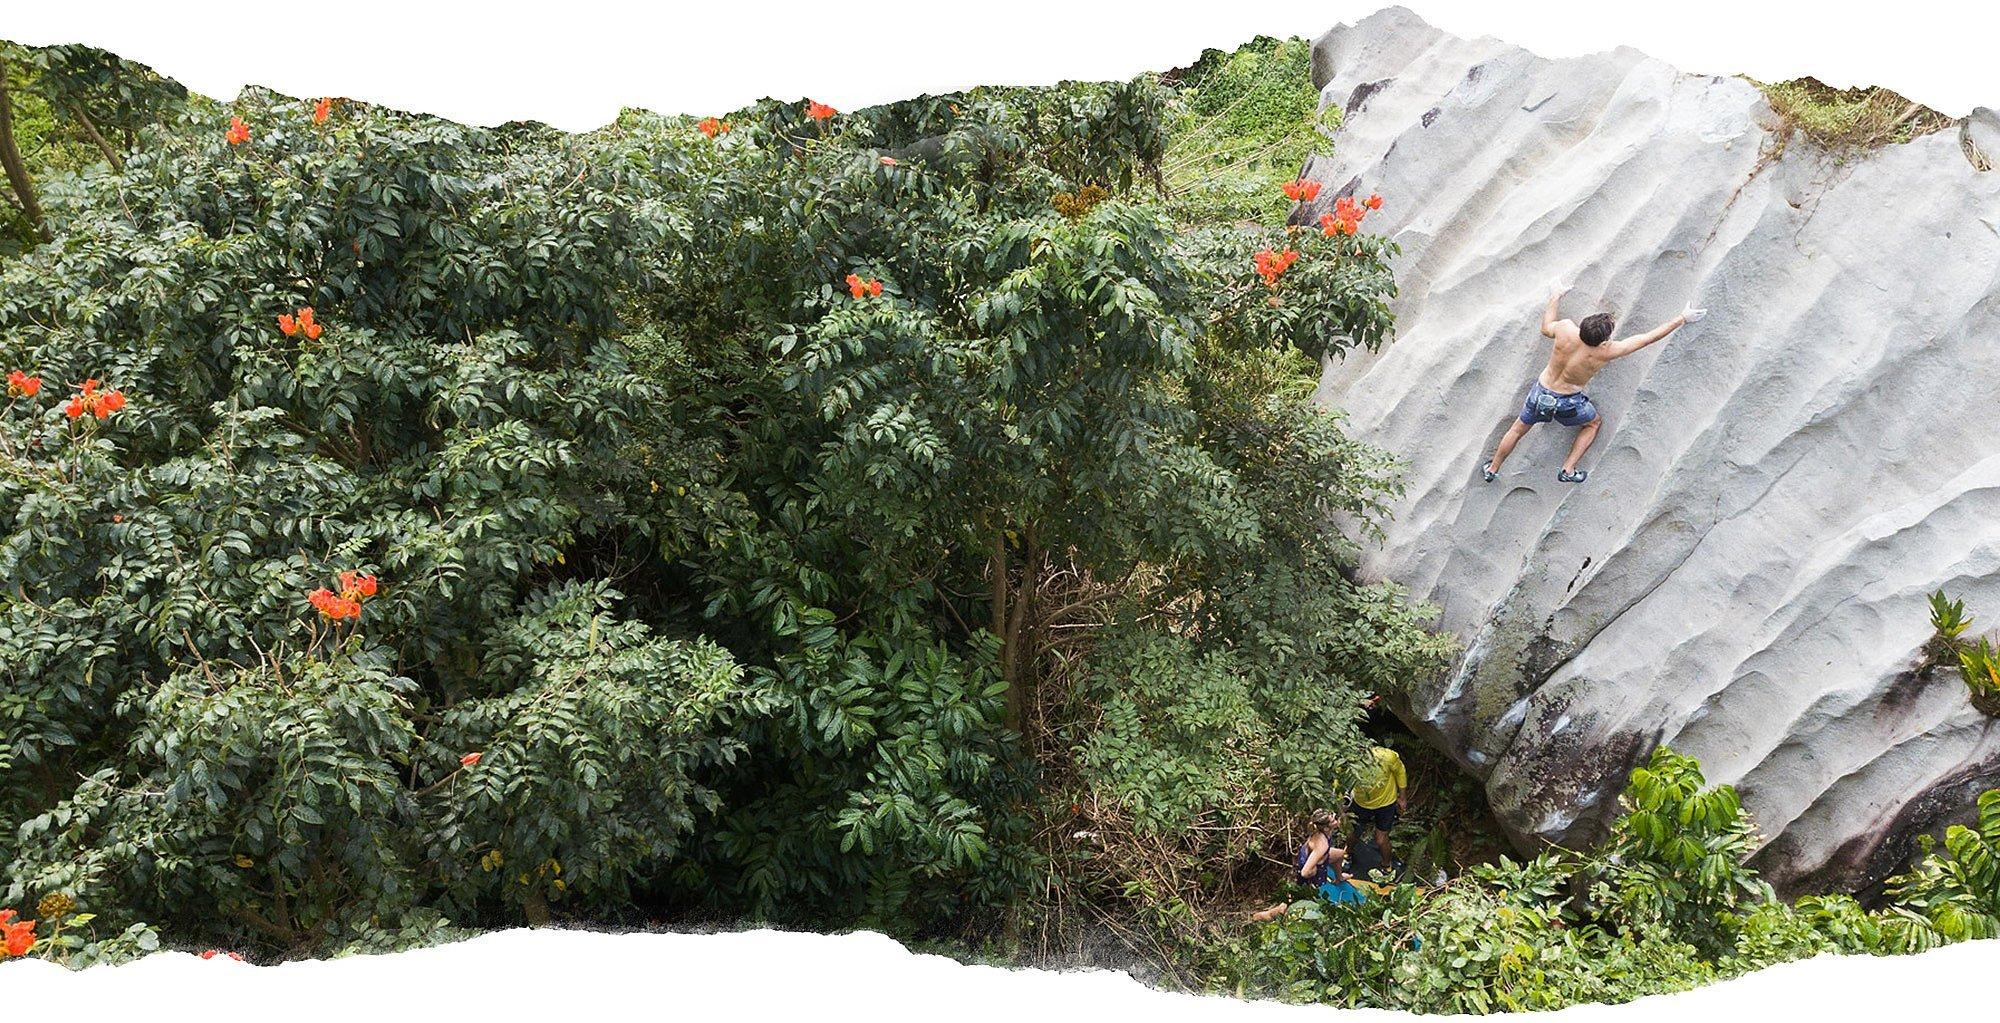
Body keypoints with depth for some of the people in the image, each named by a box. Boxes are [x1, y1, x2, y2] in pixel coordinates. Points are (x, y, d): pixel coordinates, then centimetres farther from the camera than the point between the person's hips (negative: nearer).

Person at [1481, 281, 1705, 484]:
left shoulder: (1566, 330, -28)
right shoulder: (1605, 352, -31)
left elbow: (1546, 328, -1)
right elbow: (1647, 338, -22)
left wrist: (1555, 297, 12)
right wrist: (1682, 319, -13)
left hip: (1540, 392, 3)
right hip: (1567, 403, -2)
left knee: (1518, 429, 24)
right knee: (1593, 423, 28)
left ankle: (1491, 470, 39)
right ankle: (1568, 470, 23)